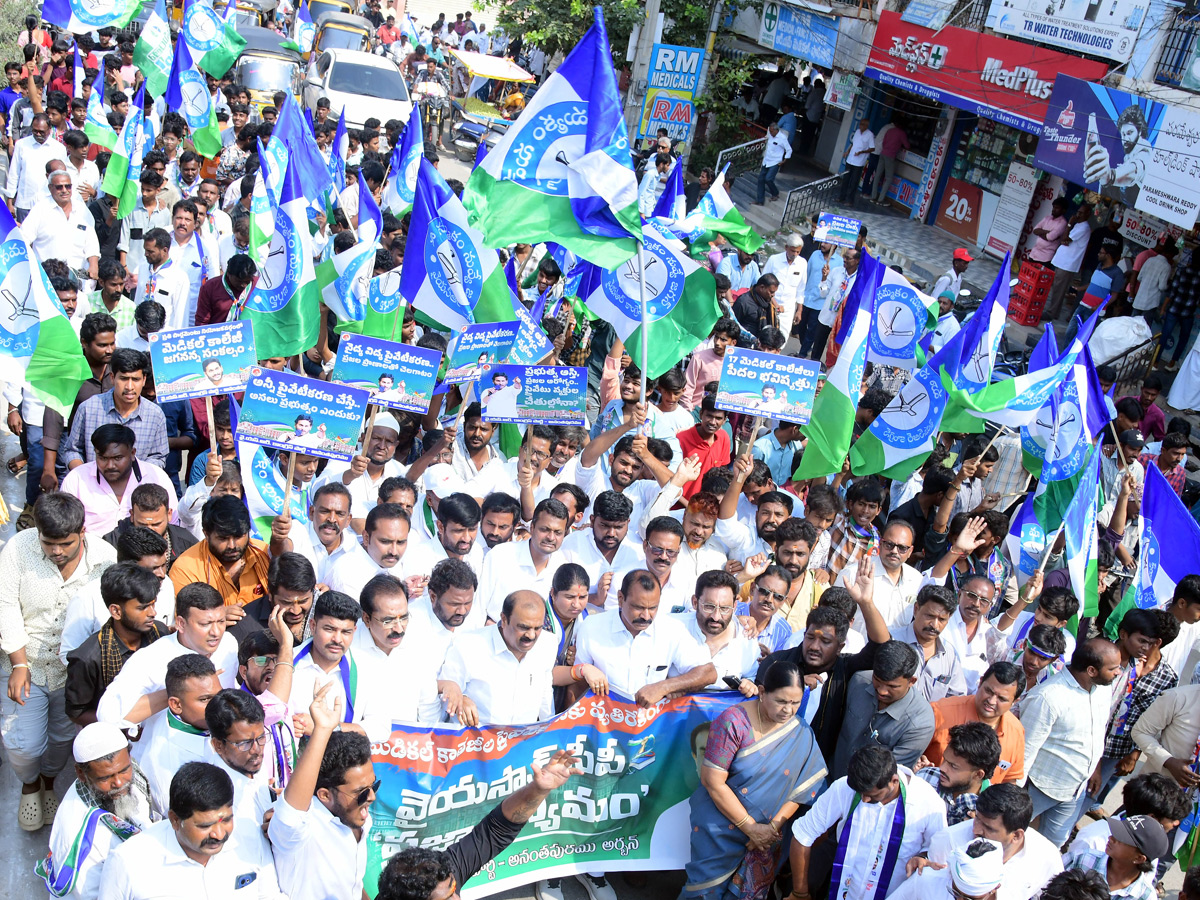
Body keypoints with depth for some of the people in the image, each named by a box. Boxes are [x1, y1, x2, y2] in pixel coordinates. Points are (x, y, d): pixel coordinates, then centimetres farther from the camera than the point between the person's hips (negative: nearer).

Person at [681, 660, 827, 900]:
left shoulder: (800, 733, -8)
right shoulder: (733, 722, -20)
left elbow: (802, 787, -6)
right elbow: (713, 782, -20)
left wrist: (773, 827, -15)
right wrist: (751, 827, -17)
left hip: (767, 833, 3)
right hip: (722, 824, -3)